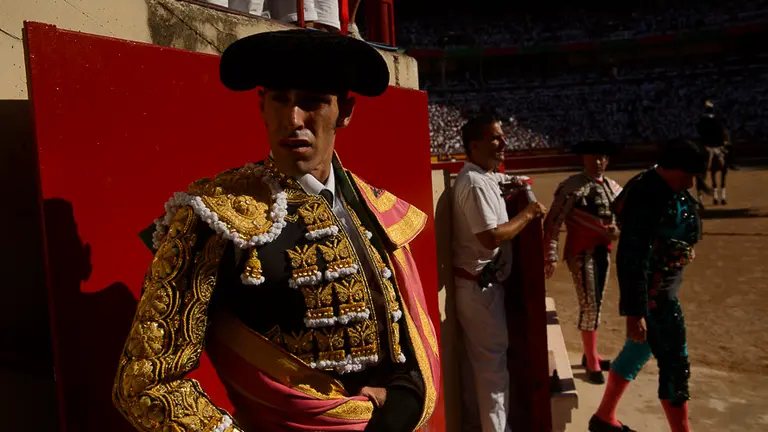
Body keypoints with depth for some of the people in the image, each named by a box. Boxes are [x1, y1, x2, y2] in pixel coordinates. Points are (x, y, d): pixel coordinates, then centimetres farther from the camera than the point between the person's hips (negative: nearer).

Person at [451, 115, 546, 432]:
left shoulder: (484, 177, 11)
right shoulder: (475, 184, -22)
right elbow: (491, 237, -28)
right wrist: (527, 214, -17)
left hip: (485, 283, 10)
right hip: (478, 286, -10)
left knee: (487, 360, 21)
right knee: (492, 362, 0)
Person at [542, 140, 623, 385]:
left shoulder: (613, 188, 8)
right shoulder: (572, 187, -12)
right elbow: (553, 222, -16)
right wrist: (551, 256, -22)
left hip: (603, 252, 7)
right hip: (581, 253, -6)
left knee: (596, 305, 15)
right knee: (589, 307, -4)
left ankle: (590, 355, 30)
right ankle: (592, 364, 10)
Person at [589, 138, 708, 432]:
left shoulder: (668, 189, 5)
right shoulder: (646, 199, -26)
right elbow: (631, 260, -28)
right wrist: (634, 311, -27)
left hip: (663, 286, 10)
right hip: (653, 292, -10)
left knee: (639, 350, 19)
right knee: (675, 364, 1)